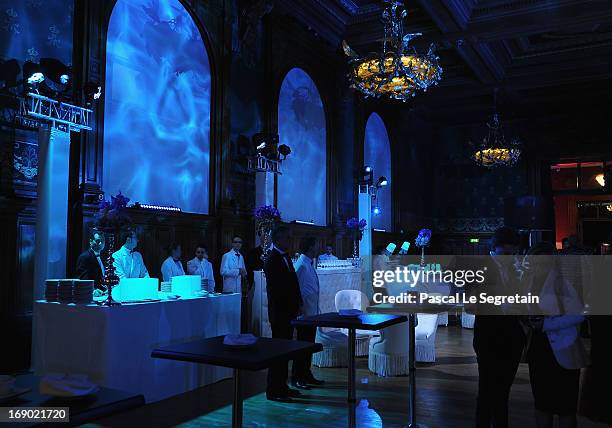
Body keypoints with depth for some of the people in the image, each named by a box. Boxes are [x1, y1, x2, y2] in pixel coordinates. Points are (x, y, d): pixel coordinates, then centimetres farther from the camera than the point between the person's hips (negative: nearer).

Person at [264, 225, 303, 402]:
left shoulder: (286, 257, 13)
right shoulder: (272, 260, -14)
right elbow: (273, 289, -18)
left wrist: (297, 305, 11)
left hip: (289, 312, 9)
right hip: (280, 313, -9)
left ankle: (282, 386, 24)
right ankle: (273, 390, 7)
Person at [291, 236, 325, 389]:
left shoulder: (309, 265, 13)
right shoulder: (302, 265, -16)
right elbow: (298, 290, -20)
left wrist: (315, 310, 16)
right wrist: (302, 310, -20)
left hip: (312, 313, 9)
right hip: (305, 314, -9)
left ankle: (306, 375, 25)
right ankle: (296, 378, 8)